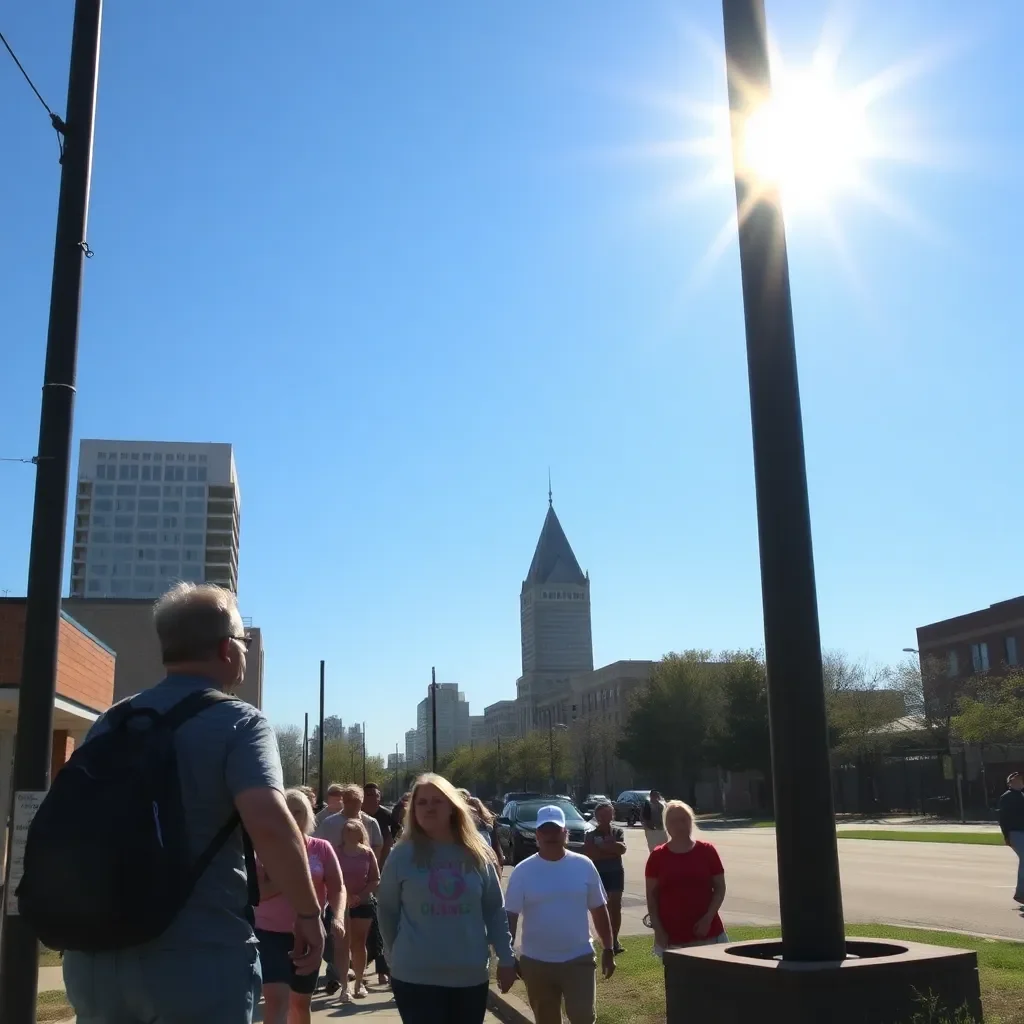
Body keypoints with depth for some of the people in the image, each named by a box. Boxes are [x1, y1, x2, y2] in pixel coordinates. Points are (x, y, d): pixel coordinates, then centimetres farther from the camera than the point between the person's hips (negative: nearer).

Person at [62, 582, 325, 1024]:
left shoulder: (109, 723, 10)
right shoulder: (237, 722, -8)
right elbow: (267, 821, -23)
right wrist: (308, 911, -11)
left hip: (96, 952, 5)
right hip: (199, 955, -5)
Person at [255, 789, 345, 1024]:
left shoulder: (321, 849, 1)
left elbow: (337, 889, -3)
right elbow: (256, 893, -8)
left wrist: (338, 917, -22)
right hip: (270, 933, -2)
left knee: (301, 1002, 16)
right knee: (277, 999, -17)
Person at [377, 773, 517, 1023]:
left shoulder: (477, 854, 3)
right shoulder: (402, 855, -3)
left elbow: (495, 910, 8)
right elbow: (386, 910, 6)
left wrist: (506, 958, 6)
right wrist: (395, 955, 9)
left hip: (471, 976, 3)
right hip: (415, 976, -2)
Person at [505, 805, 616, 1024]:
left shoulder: (584, 866, -2)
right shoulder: (523, 871, -5)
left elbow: (599, 910, 6)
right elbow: (510, 916, -4)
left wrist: (608, 950, 6)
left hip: (579, 959, 0)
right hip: (537, 963, 0)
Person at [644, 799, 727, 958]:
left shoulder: (707, 851, 1)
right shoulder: (658, 857, 1)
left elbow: (720, 888, 3)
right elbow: (652, 895, 3)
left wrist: (708, 918, -9)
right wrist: (657, 929, -5)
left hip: (708, 933, 0)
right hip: (671, 936, 0)